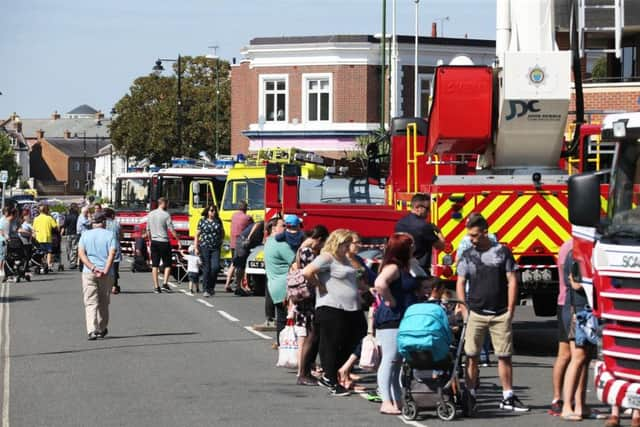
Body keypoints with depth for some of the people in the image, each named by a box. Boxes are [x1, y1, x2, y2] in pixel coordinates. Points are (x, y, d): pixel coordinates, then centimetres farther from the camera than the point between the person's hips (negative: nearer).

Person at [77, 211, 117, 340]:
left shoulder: (85, 235, 6)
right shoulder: (110, 235, 1)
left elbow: (81, 253, -5)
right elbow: (112, 254, -11)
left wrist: (92, 268, -13)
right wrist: (105, 271, -16)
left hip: (88, 272, 0)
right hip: (106, 273, 0)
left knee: (90, 303, -2)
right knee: (103, 303, 16)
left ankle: (92, 331, -17)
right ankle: (101, 329, 27)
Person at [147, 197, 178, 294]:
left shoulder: (150, 214, 7)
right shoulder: (166, 215, -9)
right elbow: (172, 230, -11)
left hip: (154, 242, 5)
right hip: (164, 242, -5)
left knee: (155, 265, 5)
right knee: (167, 264, 6)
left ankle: (156, 286, 2)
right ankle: (165, 284, -6)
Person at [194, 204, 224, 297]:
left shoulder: (218, 221, 10)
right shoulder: (202, 221, 3)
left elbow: (222, 232, 25)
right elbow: (197, 235, 3)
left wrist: (220, 241, 13)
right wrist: (196, 248, -4)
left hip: (215, 248, 2)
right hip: (204, 247, -2)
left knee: (215, 267, -11)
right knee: (206, 269, -3)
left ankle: (211, 287, 8)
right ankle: (205, 290, 4)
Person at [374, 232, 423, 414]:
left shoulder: (403, 269, 19)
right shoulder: (392, 268, -12)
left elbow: (414, 289, 32)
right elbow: (380, 284, -32)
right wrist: (391, 301, -22)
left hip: (404, 321, 10)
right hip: (391, 320, -10)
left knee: (398, 362, 11)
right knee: (389, 360, -10)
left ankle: (397, 401, 15)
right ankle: (386, 402, -12)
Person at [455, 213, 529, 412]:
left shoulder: (502, 252, 4)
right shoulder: (467, 256, 7)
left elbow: (512, 281, 3)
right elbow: (460, 283, 7)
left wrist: (510, 310, -2)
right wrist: (464, 309, -3)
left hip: (500, 314, -1)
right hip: (476, 313, 1)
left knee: (504, 356, 2)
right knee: (471, 356, -1)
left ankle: (508, 397, 9)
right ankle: (469, 396, 5)